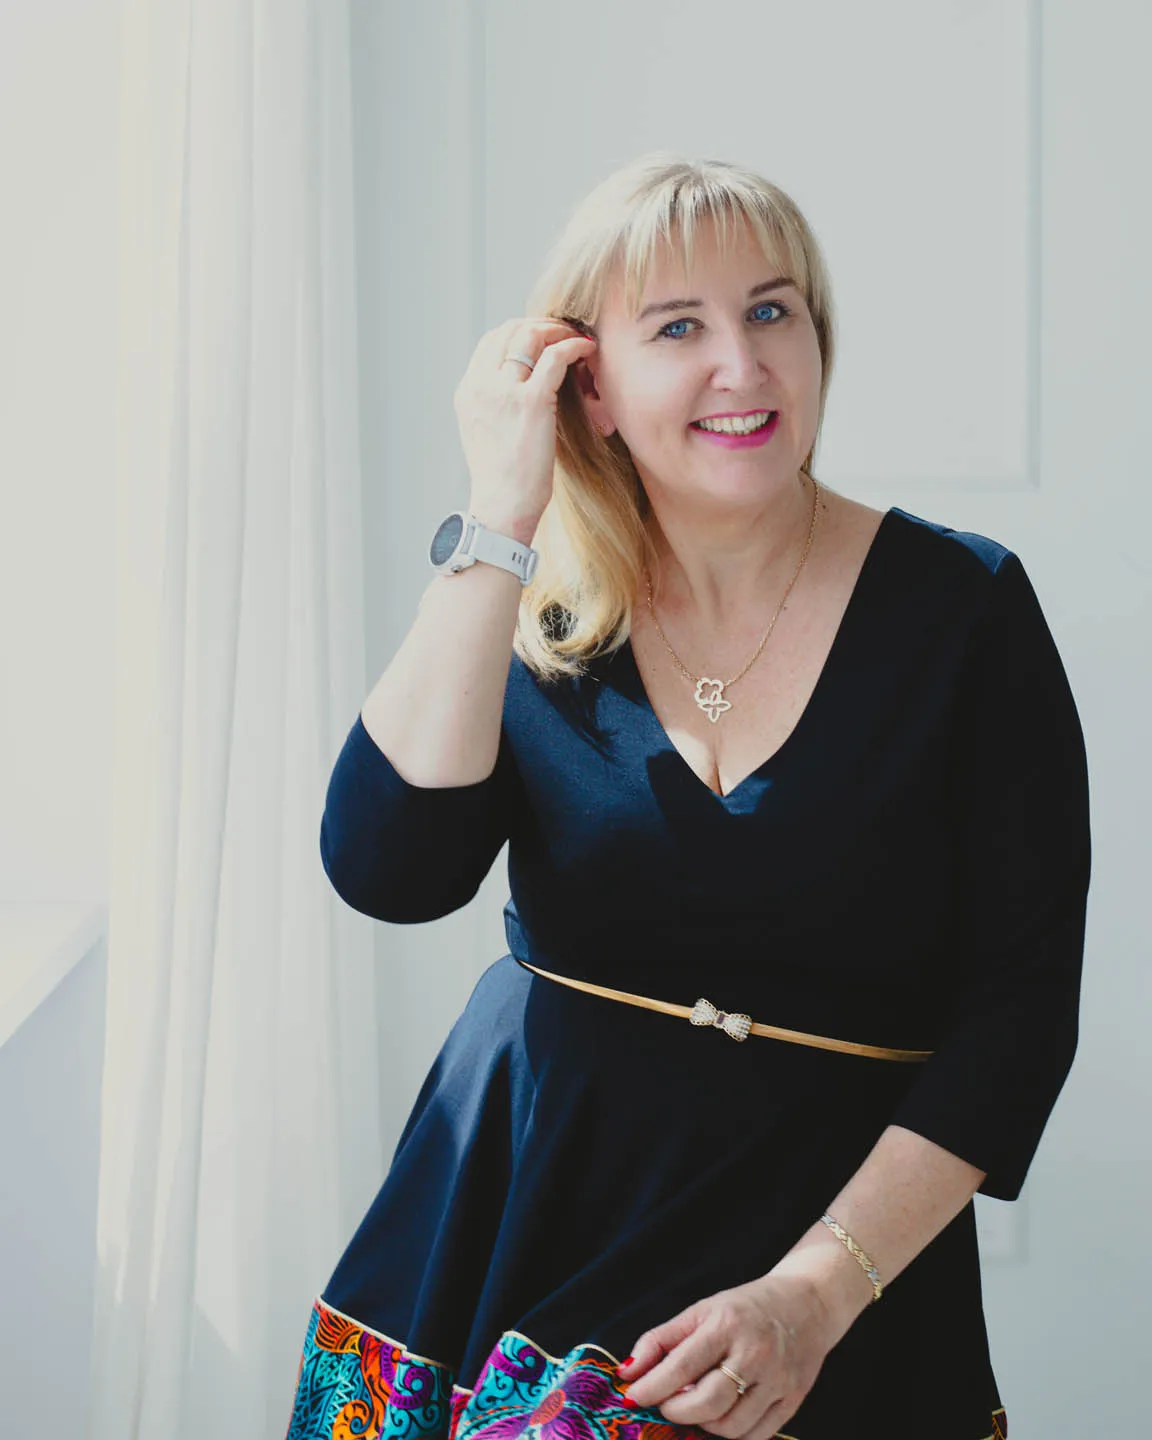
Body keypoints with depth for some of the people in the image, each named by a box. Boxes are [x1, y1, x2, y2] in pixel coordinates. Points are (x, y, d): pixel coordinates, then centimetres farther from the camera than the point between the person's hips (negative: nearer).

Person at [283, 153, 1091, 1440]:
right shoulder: (534, 613, 0)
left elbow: (1020, 1000, -8)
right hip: (511, 1225, 2)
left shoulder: (961, 608, -6)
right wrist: (498, 522, -17)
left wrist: (817, 1292, -17)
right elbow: (387, 874, -16)